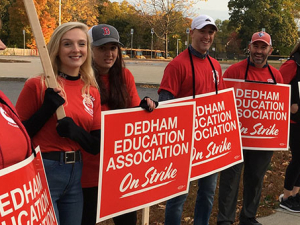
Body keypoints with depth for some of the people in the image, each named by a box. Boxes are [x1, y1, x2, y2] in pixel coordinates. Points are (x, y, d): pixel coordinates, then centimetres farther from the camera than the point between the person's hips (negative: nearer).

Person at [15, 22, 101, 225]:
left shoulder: (92, 92, 5)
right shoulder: (37, 85, -9)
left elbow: (97, 145, 6)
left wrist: (75, 132, -13)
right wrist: (47, 109, -20)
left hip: (75, 174, 5)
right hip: (42, 172, -5)